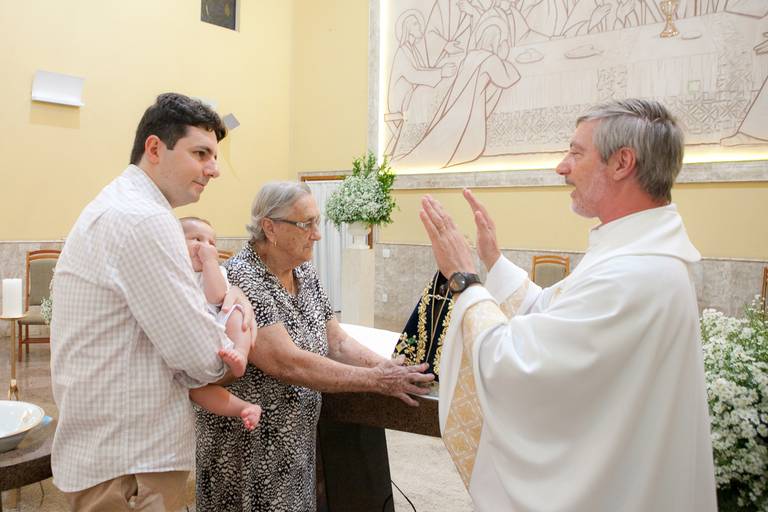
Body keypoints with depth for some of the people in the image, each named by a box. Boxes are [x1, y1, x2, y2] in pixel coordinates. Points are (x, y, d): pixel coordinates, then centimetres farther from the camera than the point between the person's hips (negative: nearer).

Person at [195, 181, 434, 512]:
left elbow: (337, 342, 2)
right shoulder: (239, 279, -21)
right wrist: (375, 380, -27)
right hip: (248, 445, -7)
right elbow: (287, 363, -29)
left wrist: (386, 366, -15)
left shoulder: (304, 273, 3)